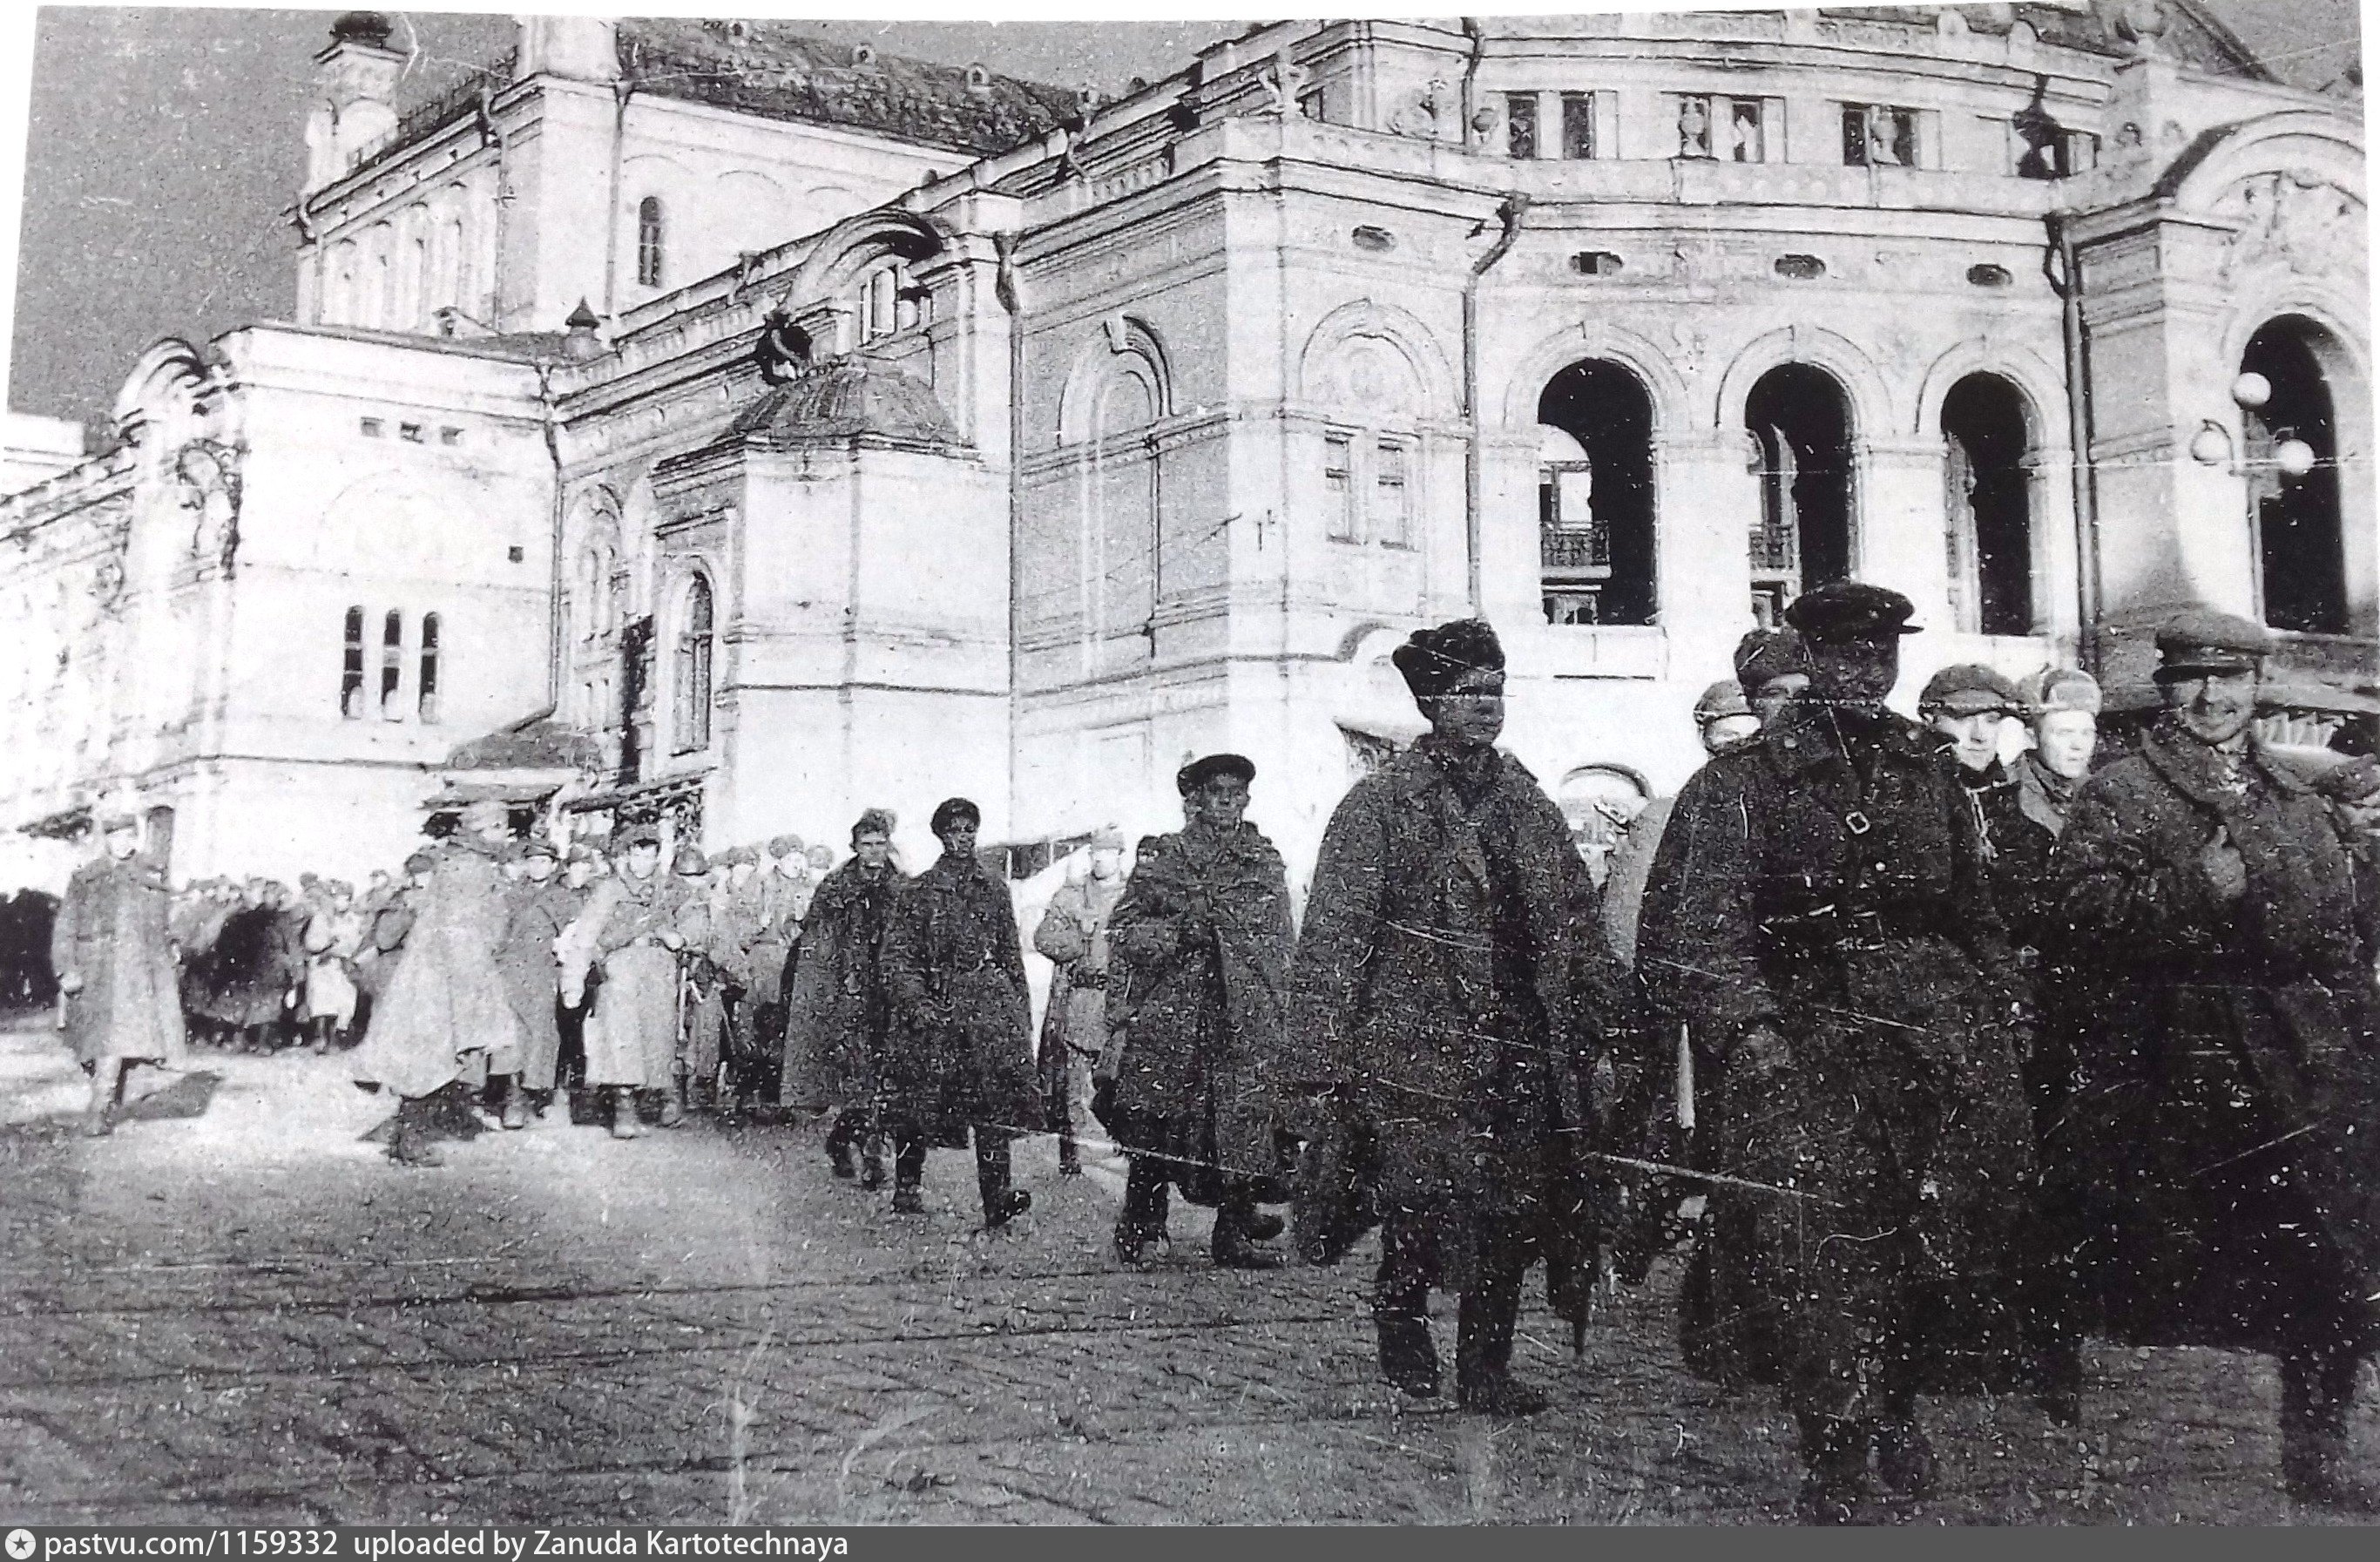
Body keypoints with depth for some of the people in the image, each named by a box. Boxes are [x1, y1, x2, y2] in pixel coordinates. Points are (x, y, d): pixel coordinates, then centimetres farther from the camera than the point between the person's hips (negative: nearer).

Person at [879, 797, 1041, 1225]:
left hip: (987, 1002, 1)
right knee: (919, 1105, 3)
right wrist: (916, 1002, -12)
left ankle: (996, 1196, -22)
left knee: (996, 1098, -15)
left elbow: (1012, 954, 18)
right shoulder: (916, 891, 7)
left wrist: (1023, 1011, 13)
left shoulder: (994, 890, 15)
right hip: (930, 1005, -1)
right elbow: (896, 955, 2)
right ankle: (907, 1186, 21)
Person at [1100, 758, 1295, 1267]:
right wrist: (1173, 933, -11)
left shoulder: (1266, 860, 14)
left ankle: (1233, 1232, 3)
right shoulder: (1162, 855, 8)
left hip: (1248, 1017, 2)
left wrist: (1286, 1008, 8)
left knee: (1244, 1118, -4)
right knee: (1155, 1117, -4)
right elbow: (1121, 929, 5)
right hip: (1171, 1010, -2)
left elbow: (1284, 943, 15)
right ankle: (1137, 1230, 8)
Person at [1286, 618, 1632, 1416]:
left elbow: (1577, 927, 18)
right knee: (1423, 1206, -9)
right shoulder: (1380, 802, -2)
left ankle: (1485, 1368, 15)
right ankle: (1403, 1328, 18)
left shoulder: (1528, 803, 13)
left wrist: (1594, 1035, 12)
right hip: (1413, 1047, -4)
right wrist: (1317, 1070, -11)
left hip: (1516, 1049, 5)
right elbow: (1333, 940, -5)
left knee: (1512, 1213, 2)